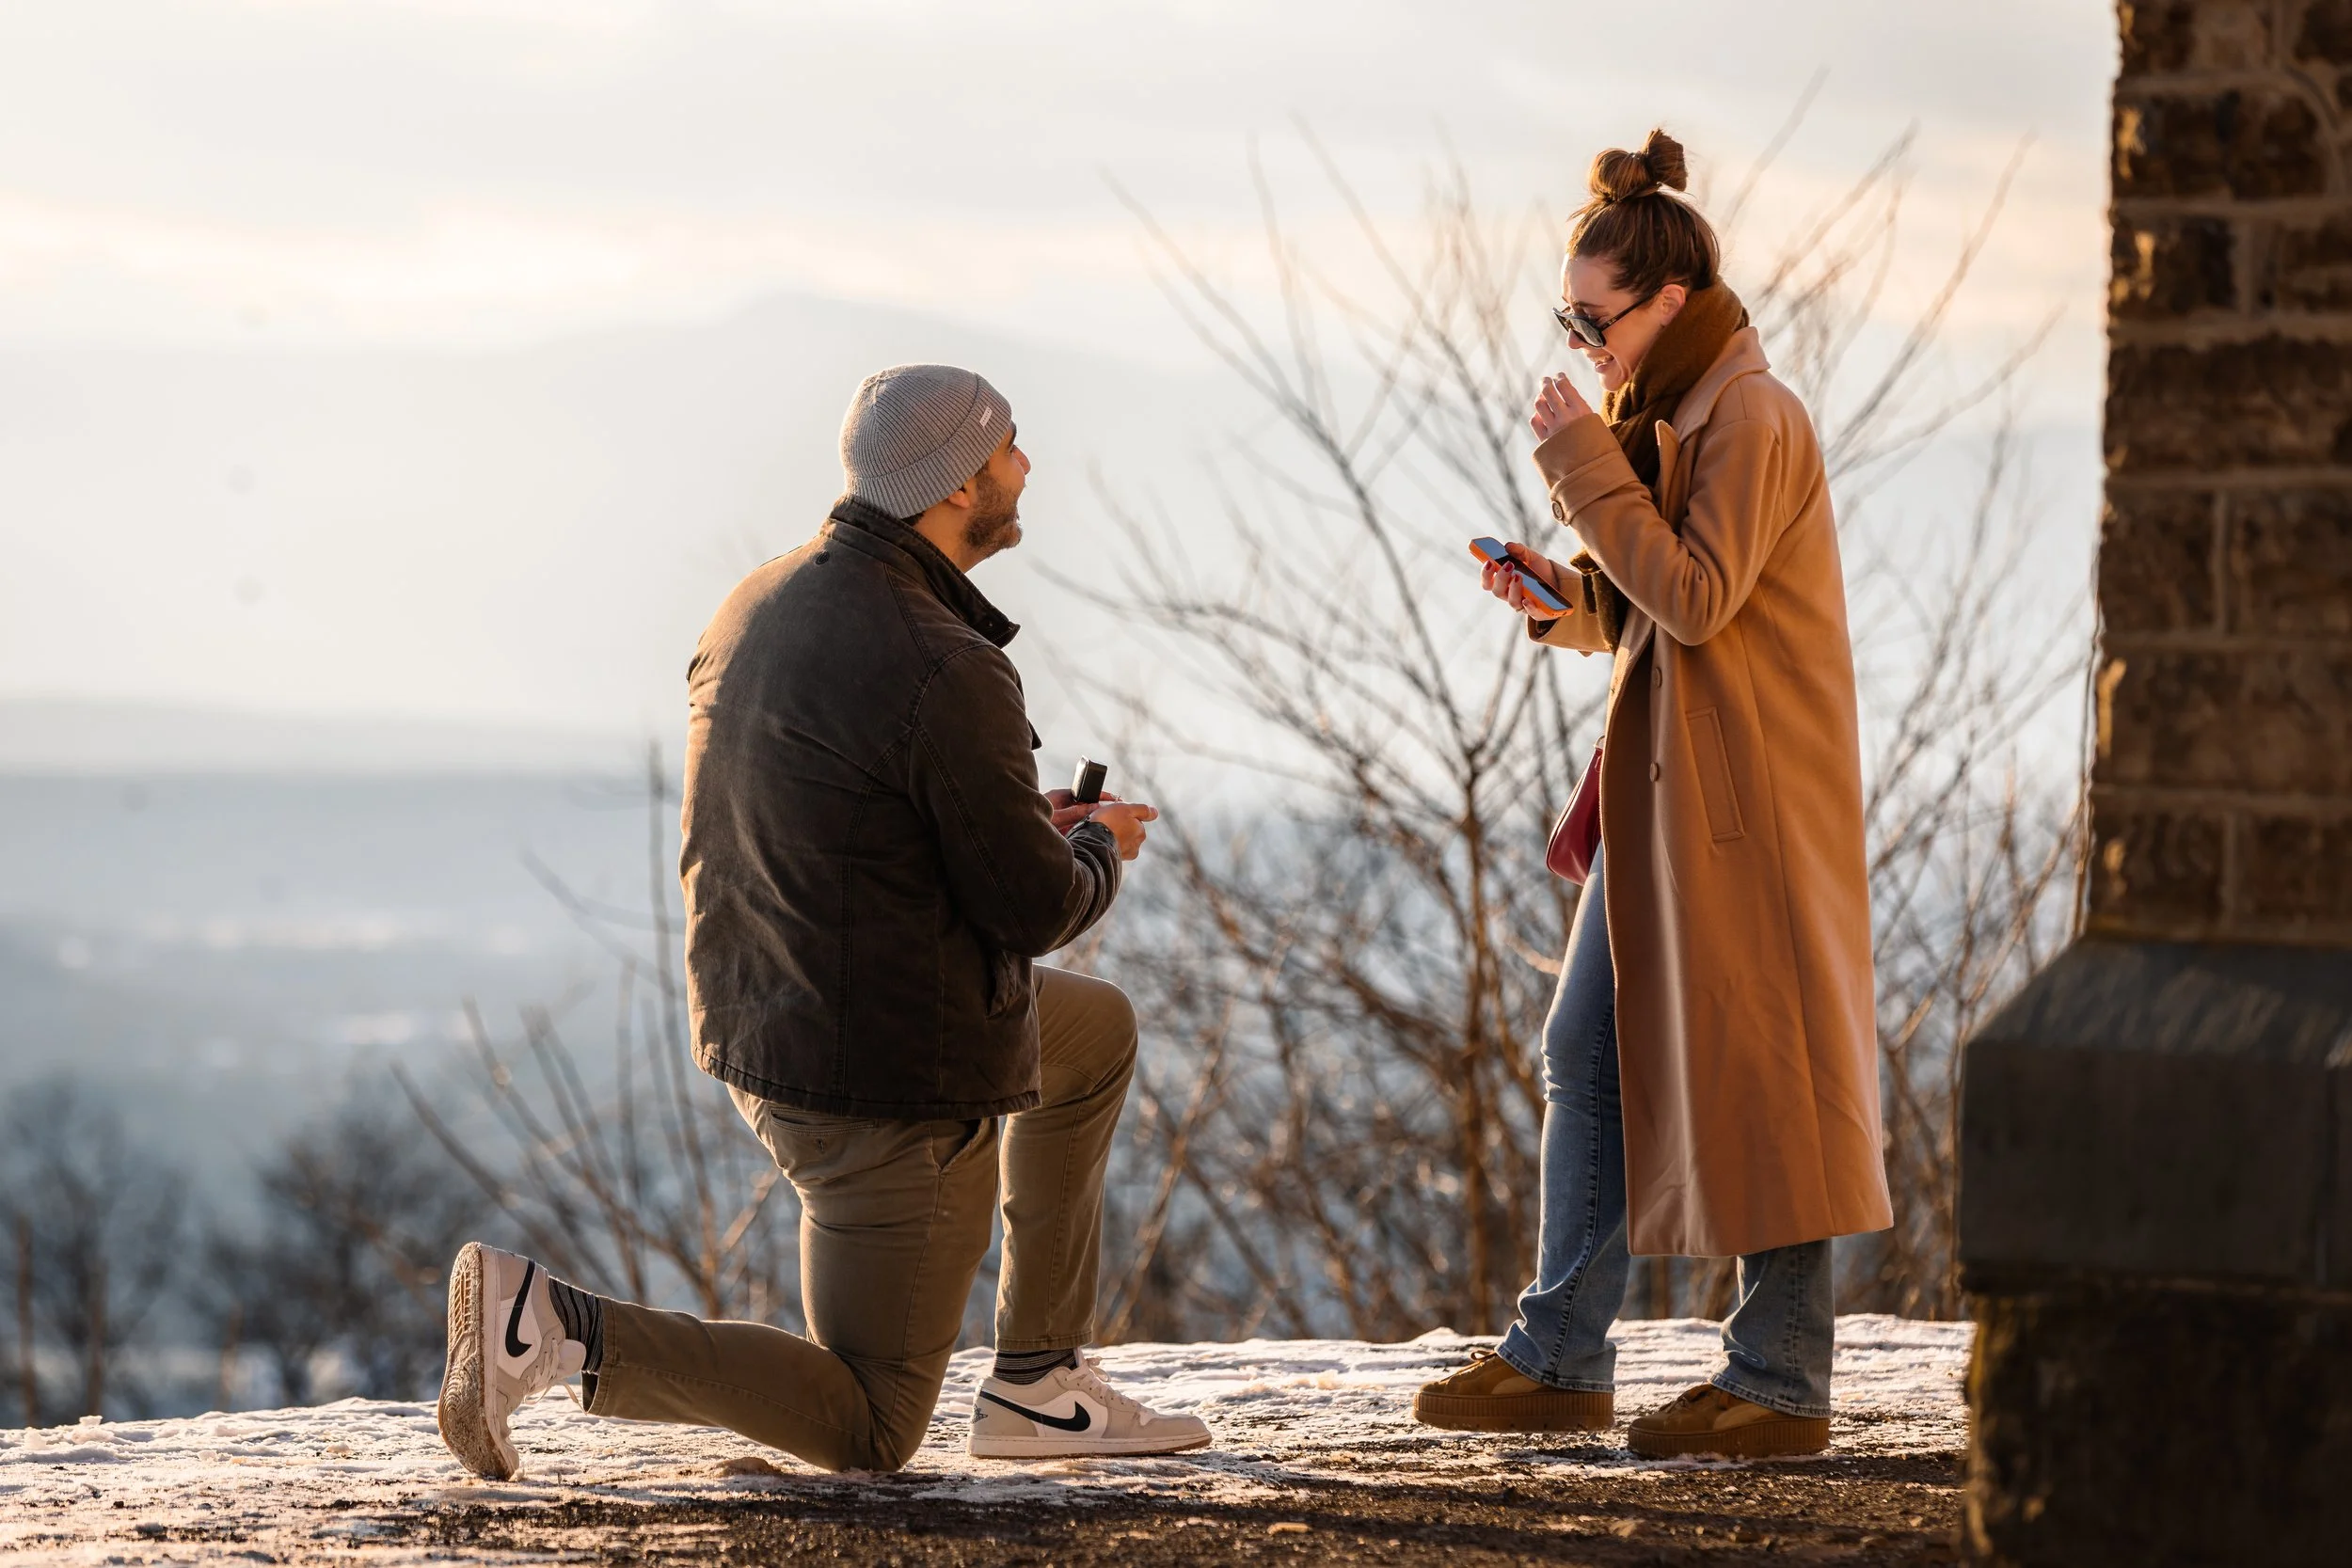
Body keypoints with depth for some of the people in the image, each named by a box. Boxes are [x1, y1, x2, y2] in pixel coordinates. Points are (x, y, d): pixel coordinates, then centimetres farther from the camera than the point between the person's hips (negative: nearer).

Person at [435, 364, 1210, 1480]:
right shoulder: (945, 675, -25)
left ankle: (1038, 1388, 29)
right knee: (864, 1433, 4)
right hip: (899, 1083, -9)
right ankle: (555, 1327, -11)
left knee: (1098, 1031, 31)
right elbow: (1033, 907, -19)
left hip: (765, 1030, 9)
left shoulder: (762, 606, 3)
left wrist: (1016, 822, 15)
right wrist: (1098, 848, 5)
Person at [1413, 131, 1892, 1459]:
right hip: (1667, 792, 10)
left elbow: (1696, 598, -22)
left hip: (1748, 797, -10)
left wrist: (1589, 467, -18)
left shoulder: (1753, 418, -14)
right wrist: (1562, 597, 0)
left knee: (1758, 1073, -4)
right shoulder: (1674, 416, 14)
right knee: (1589, 1056, 9)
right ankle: (1562, 1361, 14)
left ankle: (1785, 1384, 3)